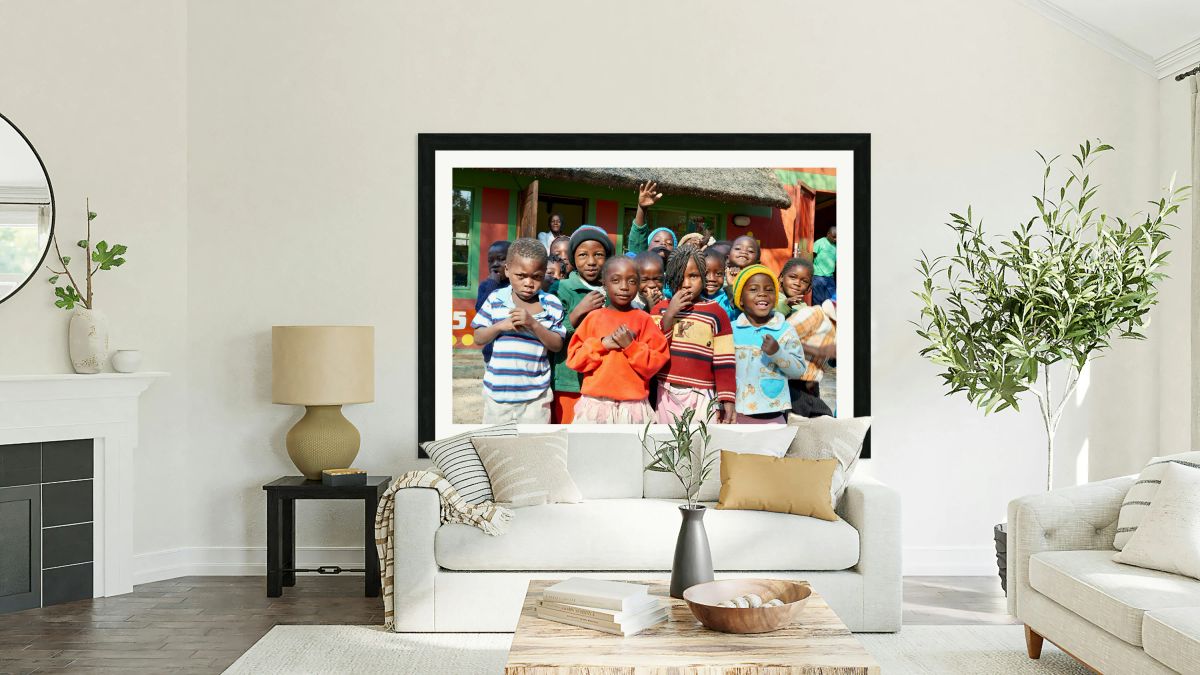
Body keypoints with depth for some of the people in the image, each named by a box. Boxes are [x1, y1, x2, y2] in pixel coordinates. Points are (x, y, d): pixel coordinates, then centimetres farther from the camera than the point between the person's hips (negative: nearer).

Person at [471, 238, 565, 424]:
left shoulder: (552, 304, -5)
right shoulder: (495, 299, -1)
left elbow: (557, 345, -6)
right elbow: (479, 338, 3)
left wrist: (533, 324, -21)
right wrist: (500, 326, -16)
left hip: (535, 394, -2)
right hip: (498, 390, 2)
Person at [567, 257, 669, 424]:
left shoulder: (644, 320, 3)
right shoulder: (594, 317, 5)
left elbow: (655, 364, -1)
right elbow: (574, 358, 1)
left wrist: (631, 346, -14)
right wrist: (602, 344, -10)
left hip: (633, 405, -1)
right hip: (595, 403, 1)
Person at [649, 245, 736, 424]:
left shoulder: (715, 312, 0)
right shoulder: (660, 308, 7)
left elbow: (724, 362, -3)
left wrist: (727, 399, -9)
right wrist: (670, 314, -11)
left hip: (702, 396, -3)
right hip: (667, 395, 3)